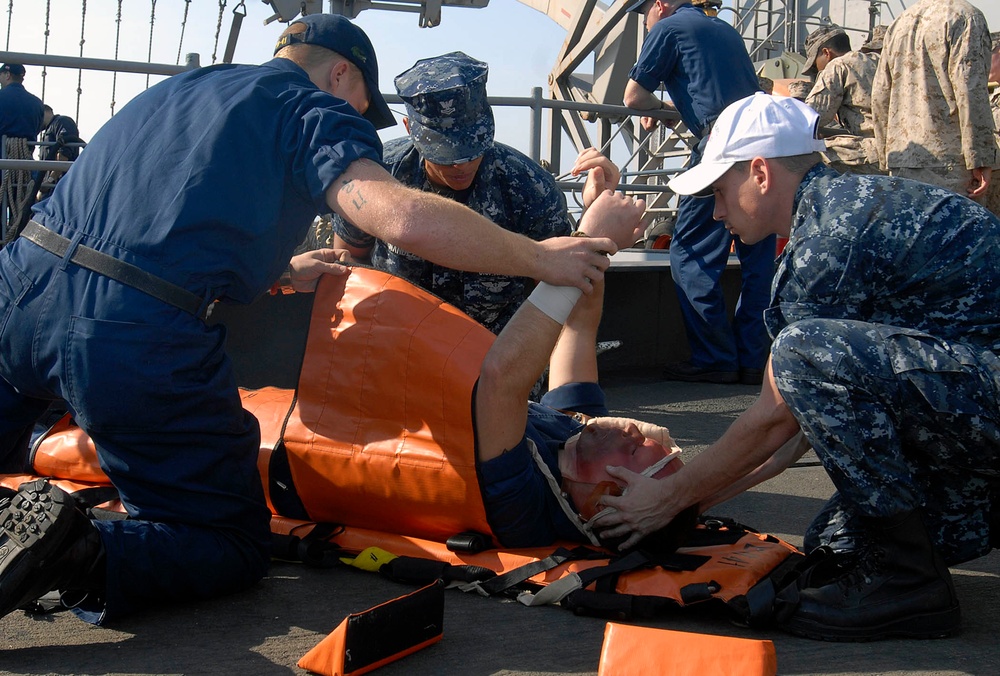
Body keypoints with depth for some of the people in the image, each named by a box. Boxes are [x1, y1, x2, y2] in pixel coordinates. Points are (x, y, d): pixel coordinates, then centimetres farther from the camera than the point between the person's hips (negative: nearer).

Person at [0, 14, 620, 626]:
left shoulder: (179, 87, 26)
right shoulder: (315, 109, 5)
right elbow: (406, 218, -13)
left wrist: (279, 271, 43)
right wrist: (542, 259, -1)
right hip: (140, 338, -6)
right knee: (237, 547, 10)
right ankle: (82, 558, -15)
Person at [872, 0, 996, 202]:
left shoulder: (898, 24, 19)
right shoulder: (965, 16, -3)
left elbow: (880, 97, 19)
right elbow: (971, 93, -13)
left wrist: (886, 158, 23)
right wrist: (980, 160, -13)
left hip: (901, 157, 7)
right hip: (948, 161, -7)